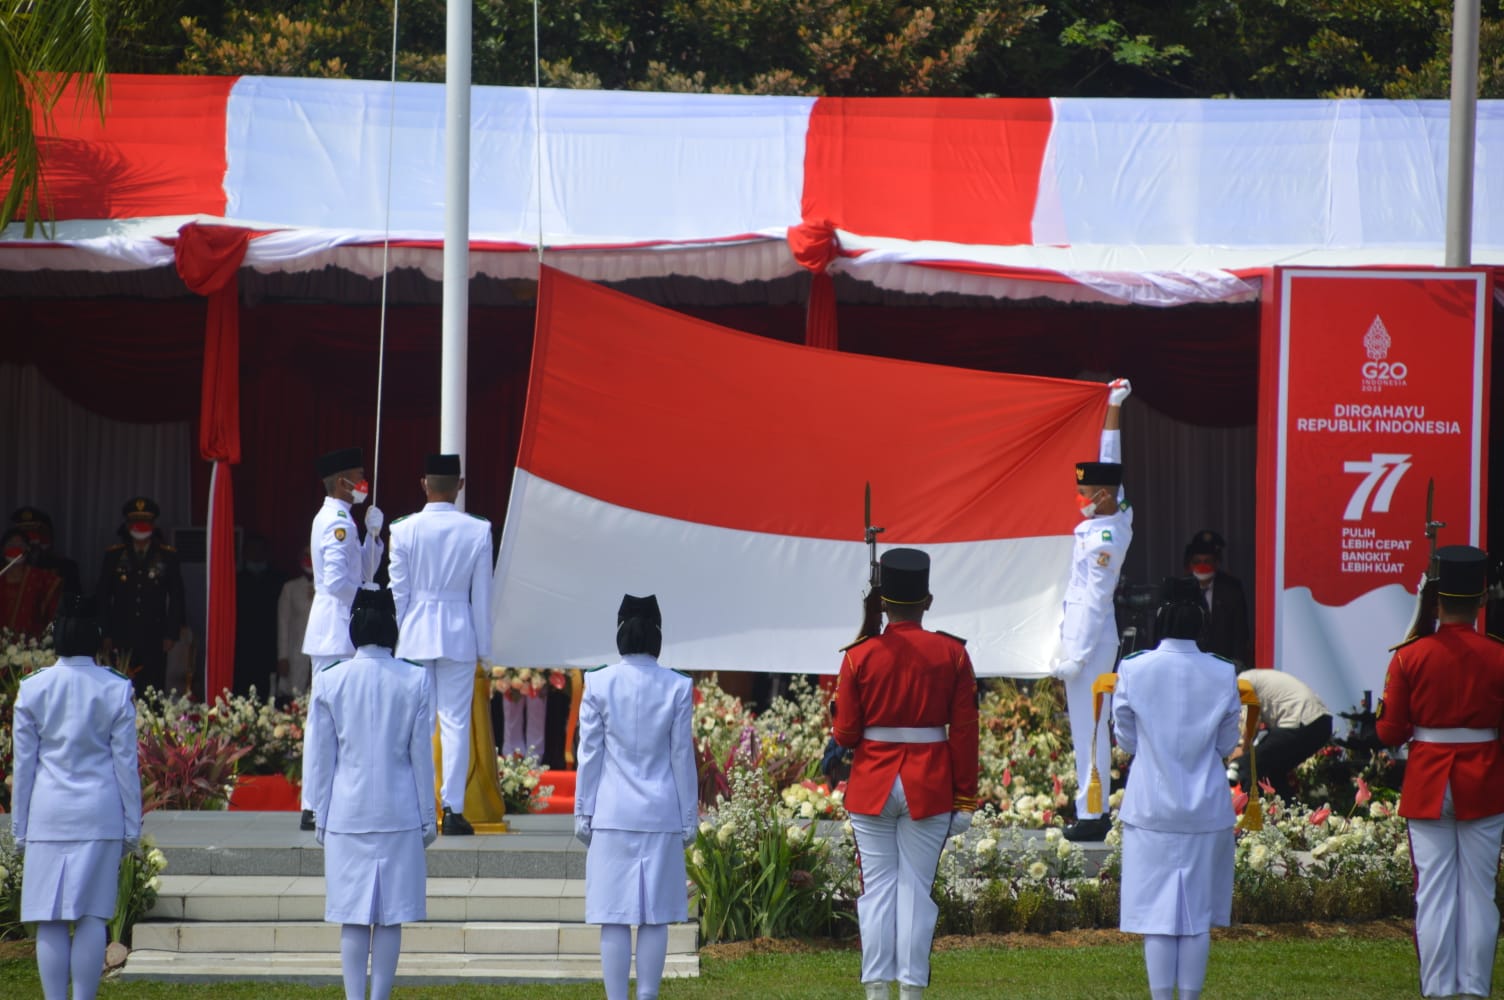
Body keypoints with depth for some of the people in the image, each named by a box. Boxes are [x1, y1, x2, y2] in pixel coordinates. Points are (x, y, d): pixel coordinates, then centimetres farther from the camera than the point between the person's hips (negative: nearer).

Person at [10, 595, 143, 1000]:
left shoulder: (33, 689, -1)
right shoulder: (116, 690, -2)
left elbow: (23, 765, 4)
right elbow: (126, 763, 2)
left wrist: (19, 827, 11)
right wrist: (132, 825, 10)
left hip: (48, 814, 0)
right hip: (100, 813, 0)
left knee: (49, 921, 2)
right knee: (93, 915, 3)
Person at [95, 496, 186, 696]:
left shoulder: (168, 556, 7)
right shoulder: (114, 556, 9)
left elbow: (176, 597, 8)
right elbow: (102, 597, 10)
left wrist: (171, 634, 1)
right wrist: (105, 635, 3)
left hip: (154, 639, -1)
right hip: (122, 640, 1)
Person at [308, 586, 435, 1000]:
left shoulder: (332, 681, -2)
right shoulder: (414, 680, -3)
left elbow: (323, 758, 2)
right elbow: (421, 755, 2)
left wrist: (321, 818, 10)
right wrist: (428, 817, 10)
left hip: (347, 813, 0)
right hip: (398, 812, 0)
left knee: (352, 919, 2)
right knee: (390, 917, 4)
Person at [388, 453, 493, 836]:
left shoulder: (404, 531, -5)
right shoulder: (478, 531, -3)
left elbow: (397, 592, -1)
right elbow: (482, 594, 1)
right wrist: (482, 646, 9)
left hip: (415, 633, 0)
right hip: (459, 633, 0)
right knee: (455, 722, 2)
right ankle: (453, 809, -1)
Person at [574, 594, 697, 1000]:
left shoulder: (598, 685, -3)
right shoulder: (677, 687, -2)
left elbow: (589, 754, 0)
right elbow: (683, 757, 3)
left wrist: (583, 814, 8)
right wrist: (690, 817, 10)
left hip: (612, 815, -1)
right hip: (661, 815, 1)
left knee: (614, 919, 1)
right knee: (654, 917, 5)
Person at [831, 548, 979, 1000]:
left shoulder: (860, 656, -5)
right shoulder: (952, 654, -3)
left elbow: (845, 734, -2)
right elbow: (964, 733, -2)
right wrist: (964, 798, 3)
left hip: (872, 787, 0)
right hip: (930, 789, 0)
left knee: (878, 889, 5)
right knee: (917, 889, 4)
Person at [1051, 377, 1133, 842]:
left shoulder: (1106, 538, -18)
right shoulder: (1115, 514, 7)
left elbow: (1095, 601, -19)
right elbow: (1111, 460, 19)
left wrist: (1075, 657, -20)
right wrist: (1113, 407, 22)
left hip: (1090, 638, -10)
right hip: (1082, 633, 10)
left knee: (1088, 728, -9)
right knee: (1090, 727, 11)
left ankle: (1091, 815, -10)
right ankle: (1095, 809, 14)